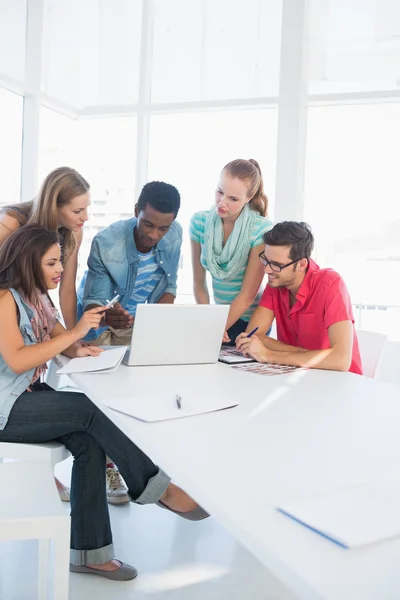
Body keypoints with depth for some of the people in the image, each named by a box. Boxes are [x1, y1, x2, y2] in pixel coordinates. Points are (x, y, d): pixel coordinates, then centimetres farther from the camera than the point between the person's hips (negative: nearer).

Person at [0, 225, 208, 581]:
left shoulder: (38, 297, 10)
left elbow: (60, 338, 15)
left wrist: (78, 350, -9)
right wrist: (76, 332, -27)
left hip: (31, 396, 8)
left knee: (89, 442, -16)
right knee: (92, 409, -25)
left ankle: (89, 552, -9)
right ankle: (156, 488, -11)